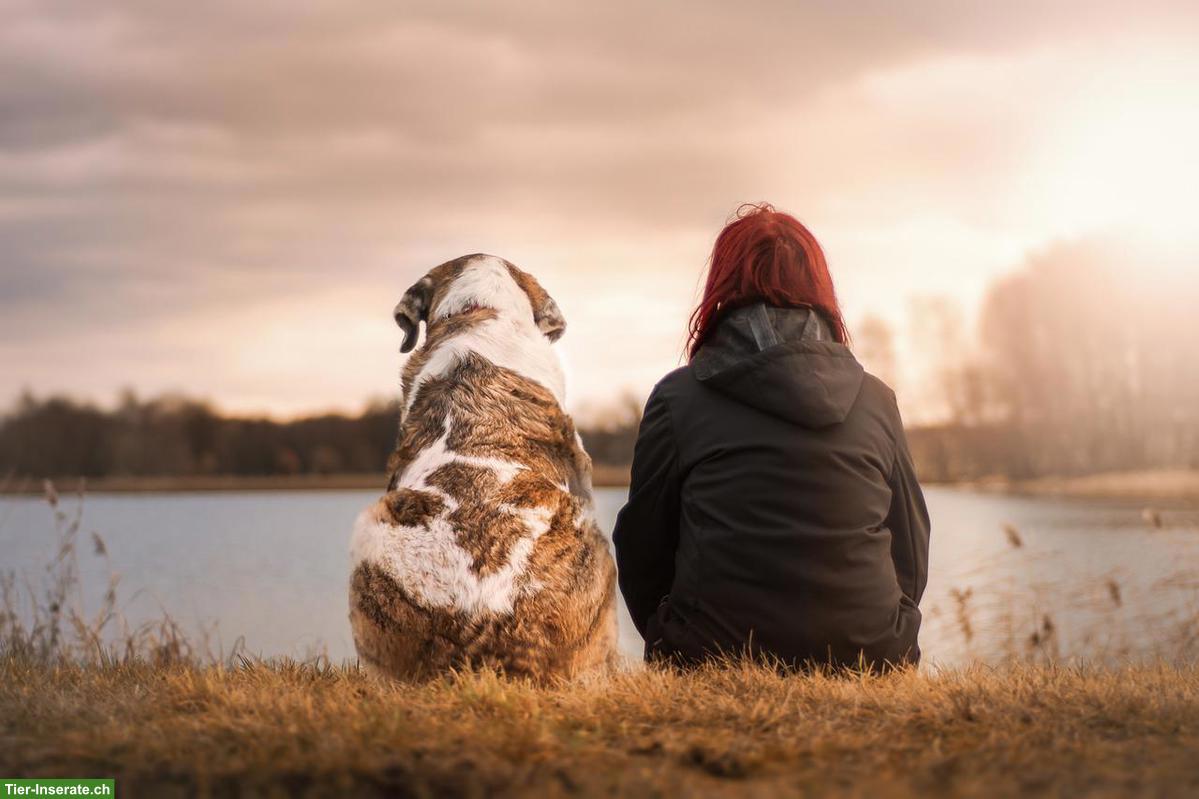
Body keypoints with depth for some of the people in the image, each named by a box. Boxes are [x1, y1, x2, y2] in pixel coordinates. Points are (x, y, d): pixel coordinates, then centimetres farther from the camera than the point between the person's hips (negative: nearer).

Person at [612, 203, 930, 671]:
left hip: (716, 659, -3)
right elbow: (912, 558, 13)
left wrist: (674, 649, 23)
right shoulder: (877, 400, 9)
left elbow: (641, 549, 7)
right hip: (868, 661, 3)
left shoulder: (678, 397, 1)